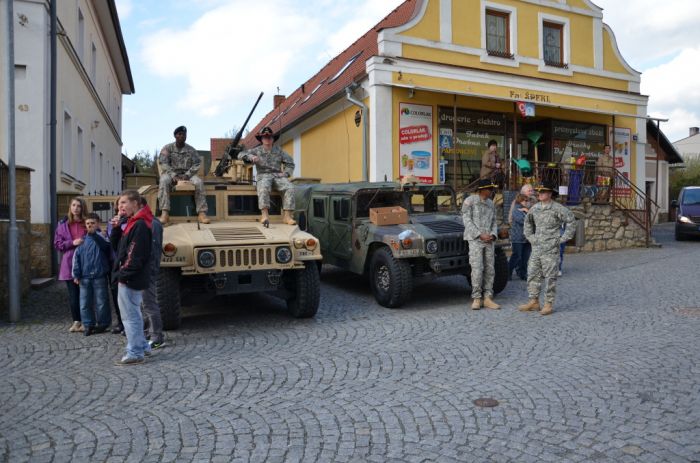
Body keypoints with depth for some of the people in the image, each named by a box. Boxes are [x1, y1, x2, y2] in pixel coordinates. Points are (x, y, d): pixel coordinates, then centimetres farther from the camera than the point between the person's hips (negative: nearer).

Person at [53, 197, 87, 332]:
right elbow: (57, 244, 4)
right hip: (70, 264, 1)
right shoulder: (63, 224, 6)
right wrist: (72, 243, -12)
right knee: (73, 294, 6)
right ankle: (76, 321, 15)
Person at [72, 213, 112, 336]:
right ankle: (88, 324, 17)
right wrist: (76, 274, 4)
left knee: (101, 302, 5)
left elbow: (105, 244, -27)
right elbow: (76, 257, 10)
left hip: (99, 276, -4)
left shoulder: (101, 237, -2)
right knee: (85, 303, 6)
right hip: (84, 277, 4)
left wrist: (93, 234, -43)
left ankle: (103, 324, 18)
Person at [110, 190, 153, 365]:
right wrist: (116, 228, 2)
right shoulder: (133, 223, 14)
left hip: (130, 279, -10)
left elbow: (135, 255, -23)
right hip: (132, 278, 10)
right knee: (134, 314, 19)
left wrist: (123, 274, -18)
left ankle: (135, 353, 7)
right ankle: (142, 346, 30)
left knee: (130, 316, -2)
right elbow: (117, 247, 16)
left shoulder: (140, 225, -18)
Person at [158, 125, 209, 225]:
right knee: (164, 181, -35)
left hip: (187, 174, 1)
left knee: (199, 182, -30)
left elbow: (197, 164, 1)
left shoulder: (191, 150, 9)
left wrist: (186, 175, -15)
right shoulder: (167, 148, 5)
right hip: (171, 173, -1)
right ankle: (165, 213, -42)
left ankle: (202, 213, -33)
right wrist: (174, 176, -21)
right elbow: (164, 164, -5)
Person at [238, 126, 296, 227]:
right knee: (264, 187, -38)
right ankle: (265, 215, -46)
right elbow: (240, 155, 6)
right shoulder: (257, 150, 12)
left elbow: (290, 163, 17)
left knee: (290, 187, -28)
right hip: (264, 175, -2)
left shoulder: (279, 150, 16)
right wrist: (251, 157, -15)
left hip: (278, 175, 2)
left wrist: (286, 173, -2)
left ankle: (287, 216, -30)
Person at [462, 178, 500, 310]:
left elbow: (494, 222, 15)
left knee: (490, 270, 4)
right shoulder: (469, 201, -4)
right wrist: (480, 235, -14)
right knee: (477, 269, -9)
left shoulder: (491, 204, 14)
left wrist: (492, 235, -4)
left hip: (489, 240, 6)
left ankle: (488, 298, 11)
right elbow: (467, 221, -9)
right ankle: (476, 299, 1)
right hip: (475, 240, -6)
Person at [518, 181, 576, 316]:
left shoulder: (557, 209, -8)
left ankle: (549, 304, 9)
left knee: (550, 277, 0)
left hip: (551, 249, -6)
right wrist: (530, 237, 14)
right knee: (532, 274, 8)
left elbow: (571, 222, -8)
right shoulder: (534, 208, 8)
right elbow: (527, 223, 23)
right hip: (536, 248, 6)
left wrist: (562, 239, -8)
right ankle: (534, 301, 17)